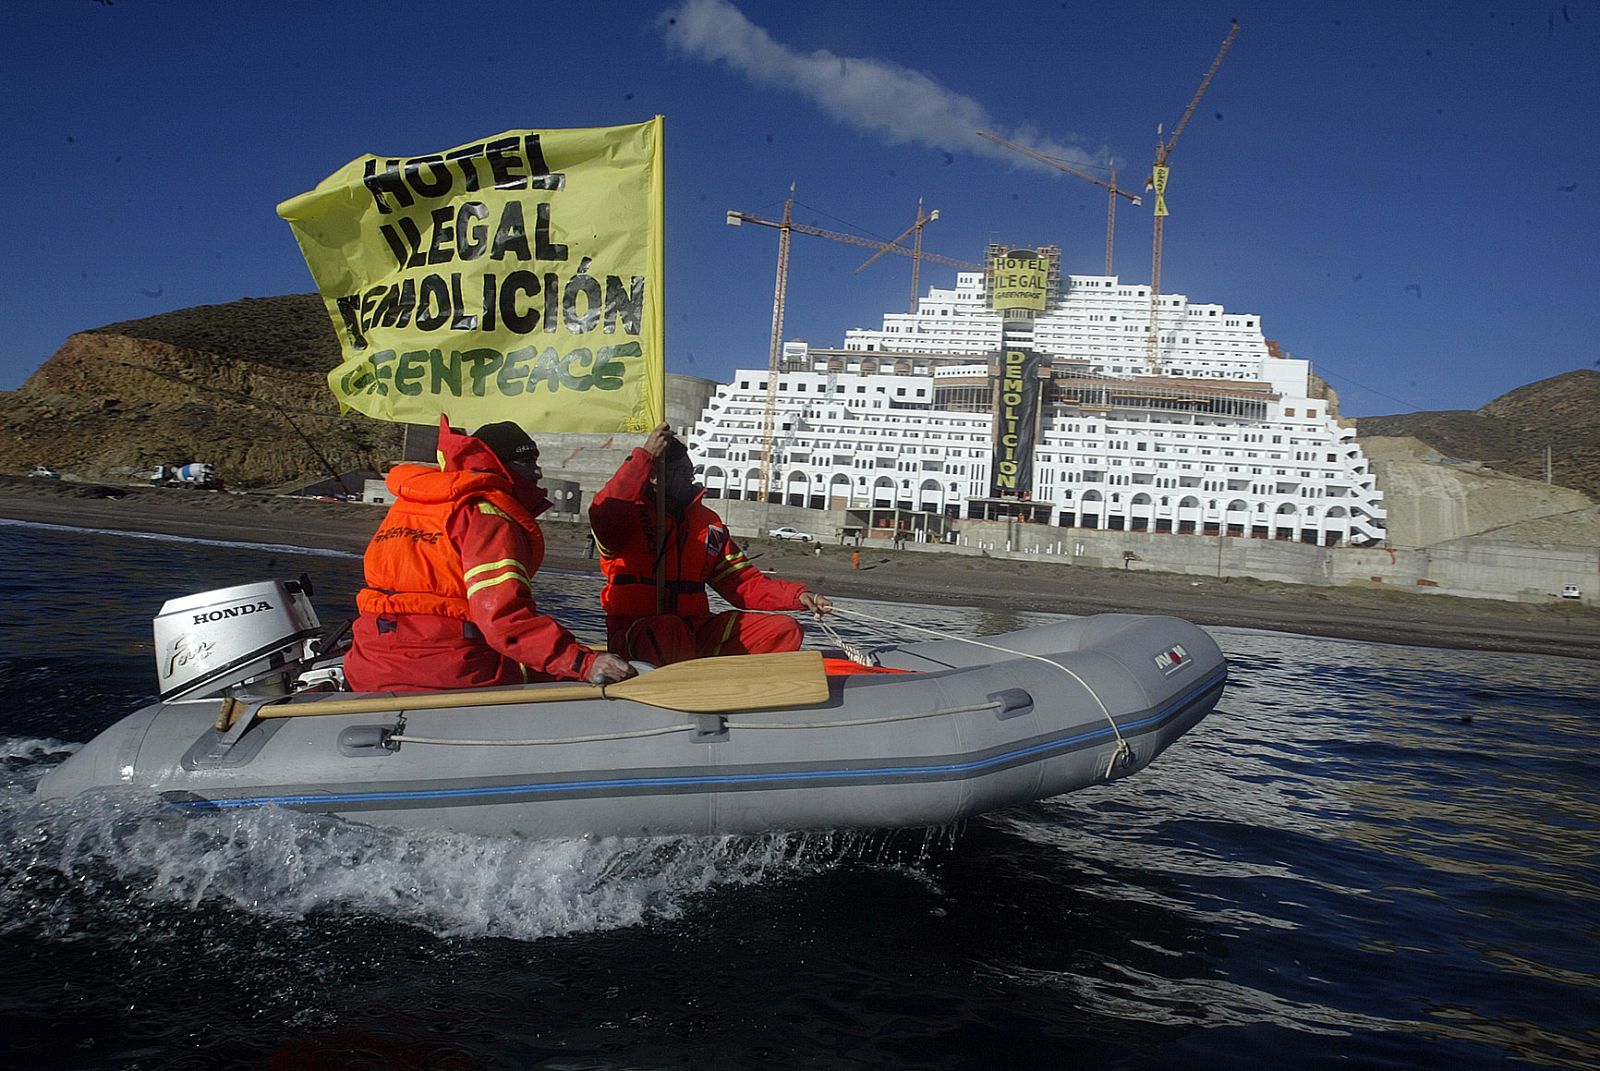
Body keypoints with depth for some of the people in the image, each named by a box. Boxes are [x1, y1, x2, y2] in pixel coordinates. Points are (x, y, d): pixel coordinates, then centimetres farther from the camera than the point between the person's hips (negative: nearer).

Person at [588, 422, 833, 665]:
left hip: (695, 631, 7)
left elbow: (744, 582, 11)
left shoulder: (708, 522, 14)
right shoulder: (630, 513, -3)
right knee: (667, 630, -42)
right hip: (634, 633, -7)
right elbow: (603, 516, -29)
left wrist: (798, 595, -4)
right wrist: (646, 457, -25)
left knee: (785, 631, -10)